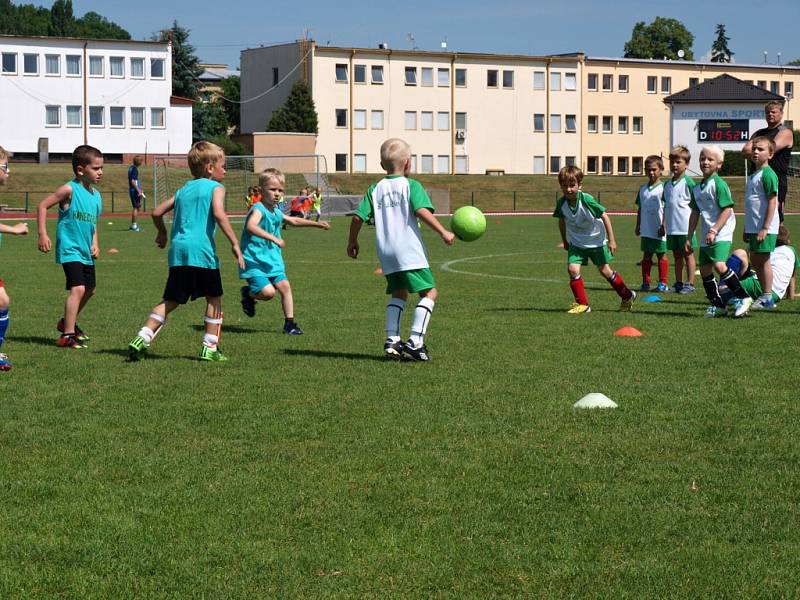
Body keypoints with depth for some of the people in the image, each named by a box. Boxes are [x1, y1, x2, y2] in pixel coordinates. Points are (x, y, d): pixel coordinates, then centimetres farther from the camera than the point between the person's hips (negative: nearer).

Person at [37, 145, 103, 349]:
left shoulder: (96, 196, 8)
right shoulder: (69, 190, -14)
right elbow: (42, 206, -12)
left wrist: (95, 244, 5)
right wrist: (42, 234, -17)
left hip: (85, 252, 9)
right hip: (69, 249, -9)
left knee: (90, 289, 20)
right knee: (78, 288, -21)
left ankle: (67, 322, 42)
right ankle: (67, 335, -19)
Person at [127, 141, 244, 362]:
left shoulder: (183, 190, 22)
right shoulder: (215, 187, 3)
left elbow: (157, 212, 20)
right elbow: (218, 214, -15)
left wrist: (162, 233, 38)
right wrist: (235, 243, -16)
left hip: (178, 250, 6)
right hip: (202, 250, -6)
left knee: (170, 300, 11)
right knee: (214, 298, 8)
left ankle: (142, 338, -1)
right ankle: (210, 347, 7)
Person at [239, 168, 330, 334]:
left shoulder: (276, 212, 13)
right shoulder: (258, 209, -16)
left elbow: (293, 220, 32)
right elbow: (251, 226, -37)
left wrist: (316, 224, 30)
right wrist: (273, 238, -42)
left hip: (272, 261, 8)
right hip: (254, 260, -8)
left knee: (284, 285, -3)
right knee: (268, 291, -20)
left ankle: (289, 322, 8)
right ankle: (247, 293, 13)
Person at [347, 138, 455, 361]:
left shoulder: (375, 189, 12)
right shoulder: (411, 185, -1)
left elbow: (358, 217, 8)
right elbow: (422, 211, -16)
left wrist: (352, 241, 22)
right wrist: (443, 232, -14)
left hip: (386, 253, 6)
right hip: (409, 250, -6)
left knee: (398, 293, 20)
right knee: (429, 292, -2)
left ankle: (392, 340, 8)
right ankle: (415, 341, -13)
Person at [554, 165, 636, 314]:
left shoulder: (587, 200, -29)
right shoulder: (561, 203, -16)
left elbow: (605, 217, -20)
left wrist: (611, 240, -18)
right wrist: (565, 241, 17)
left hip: (596, 239, -3)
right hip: (576, 241, 3)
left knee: (604, 270, 5)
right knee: (572, 269, -15)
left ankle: (627, 296, 27)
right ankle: (582, 304, -1)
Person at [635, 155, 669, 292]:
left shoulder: (662, 188, -9)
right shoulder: (643, 189, 9)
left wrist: (663, 226, -15)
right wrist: (638, 226, 16)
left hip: (658, 230, -5)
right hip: (646, 230, 5)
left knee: (661, 255, 3)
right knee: (646, 255, 9)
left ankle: (663, 283, 9)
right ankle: (645, 282, 13)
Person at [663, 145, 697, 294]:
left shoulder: (688, 182, -8)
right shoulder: (667, 184, 11)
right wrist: (663, 224, 15)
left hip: (685, 227, -6)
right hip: (671, 227, 6)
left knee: (688, 254, 1)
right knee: (677, 255, 13)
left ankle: (690, 284, 6)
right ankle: (678, 283, 20)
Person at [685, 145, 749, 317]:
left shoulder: (719, 184, -11)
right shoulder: (697, 188, 13)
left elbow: (727, 210, -16)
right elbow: (695, 213, 20)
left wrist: (714, 230, -21)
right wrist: (689, 237, 18)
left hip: (721, 234, -9)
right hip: (705, 237, 9)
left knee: (719, 265, -23)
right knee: (705, 270, 9)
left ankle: (743, 298, -13)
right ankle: (717, 306, 20)